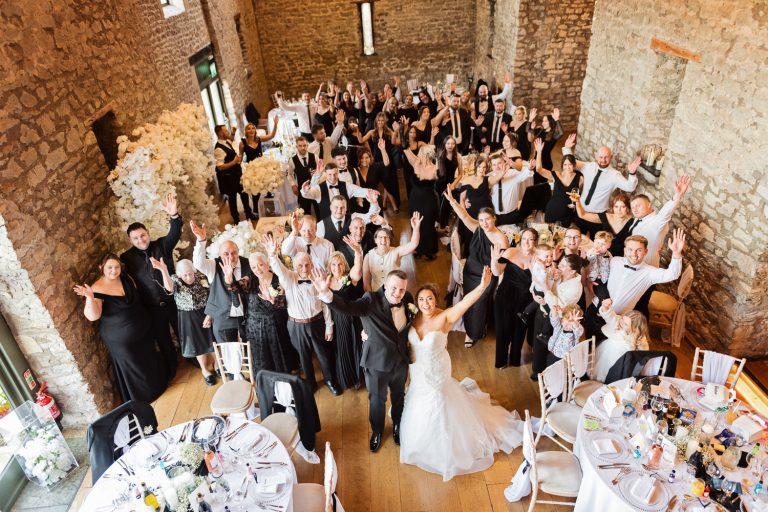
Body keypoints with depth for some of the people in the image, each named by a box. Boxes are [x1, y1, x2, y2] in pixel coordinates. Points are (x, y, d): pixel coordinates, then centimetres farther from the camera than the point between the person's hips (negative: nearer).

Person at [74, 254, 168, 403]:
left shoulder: (126, 279, -4)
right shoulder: (98, 289, -21)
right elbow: (93, 316, -31)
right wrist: (90, 297, -45)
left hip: (142, 328, 5)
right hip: (120, 338, -5)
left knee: (149, 359, 23)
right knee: (132, 368, 12)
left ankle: (158, 383, 48)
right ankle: (141, 398, 33)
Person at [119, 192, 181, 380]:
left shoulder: (162, 245, -9)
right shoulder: (127, 257, -7)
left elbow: (175, 233, -28)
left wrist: (174, 215, -46)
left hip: (173, 300, -1)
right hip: (152, 307, 1)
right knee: (163, 339, 18)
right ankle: (172, 368, 40)